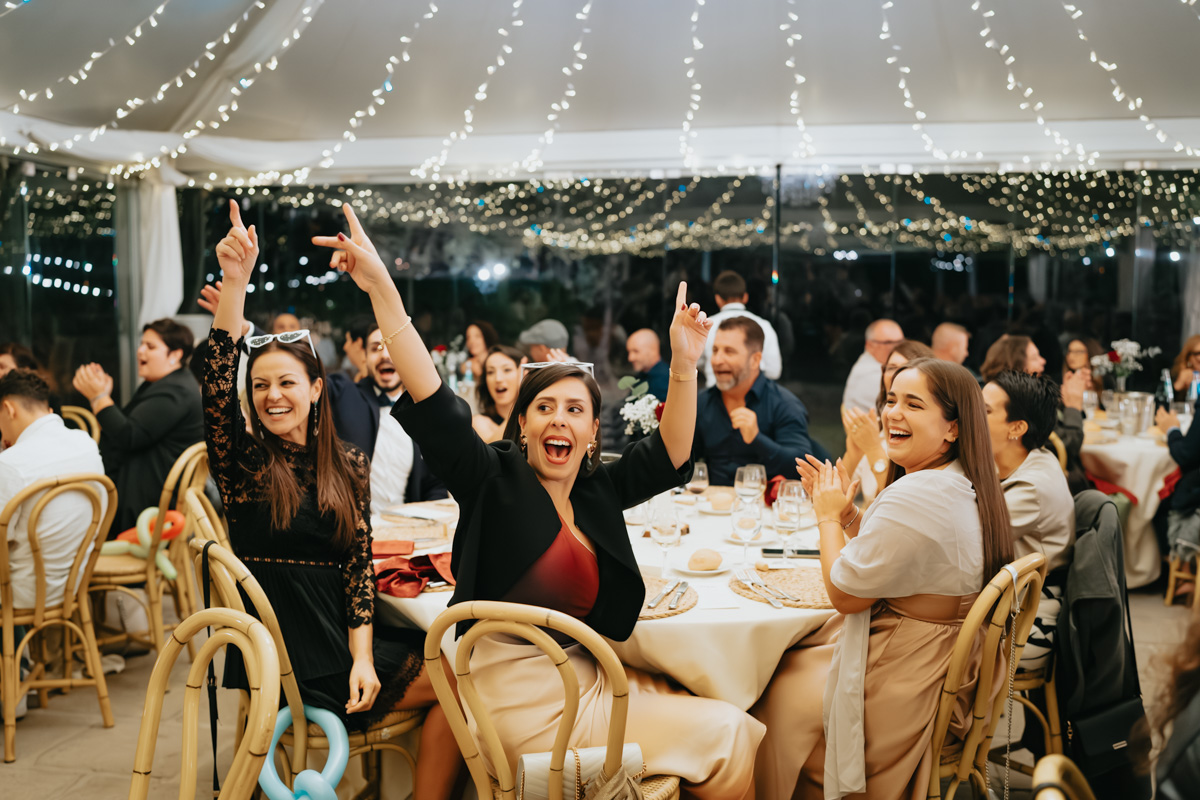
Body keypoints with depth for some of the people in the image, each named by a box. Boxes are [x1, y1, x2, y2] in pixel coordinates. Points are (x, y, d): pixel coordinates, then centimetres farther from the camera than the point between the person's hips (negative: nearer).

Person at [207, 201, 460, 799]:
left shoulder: (349, 466, 8)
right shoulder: (242, 459, 0)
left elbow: (359, 563, 4)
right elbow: (217, 383, -18)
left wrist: (362, 657, -9)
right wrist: (234, 279, -29)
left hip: (342, 637, 4)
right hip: (281, 653, -4)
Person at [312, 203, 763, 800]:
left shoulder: (596, 492, 10)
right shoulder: (494, 478, -6)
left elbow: (670, 455, 5)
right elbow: (433, 404, -17)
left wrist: (684, 368, -10)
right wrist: (382, 290, -24)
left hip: (585, 677, 7)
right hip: (523, 699, -7)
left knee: (734, 724, 2)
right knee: (725, 736, -6)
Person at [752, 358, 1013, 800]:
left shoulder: (913, 498, -31)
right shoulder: (964, 487, 2)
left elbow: (844, 592, -21)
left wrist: (829, 518, -6)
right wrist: (847, 512, 5)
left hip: (899, 694, -9)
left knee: (776, 692, 11)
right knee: (790, 665, 22)